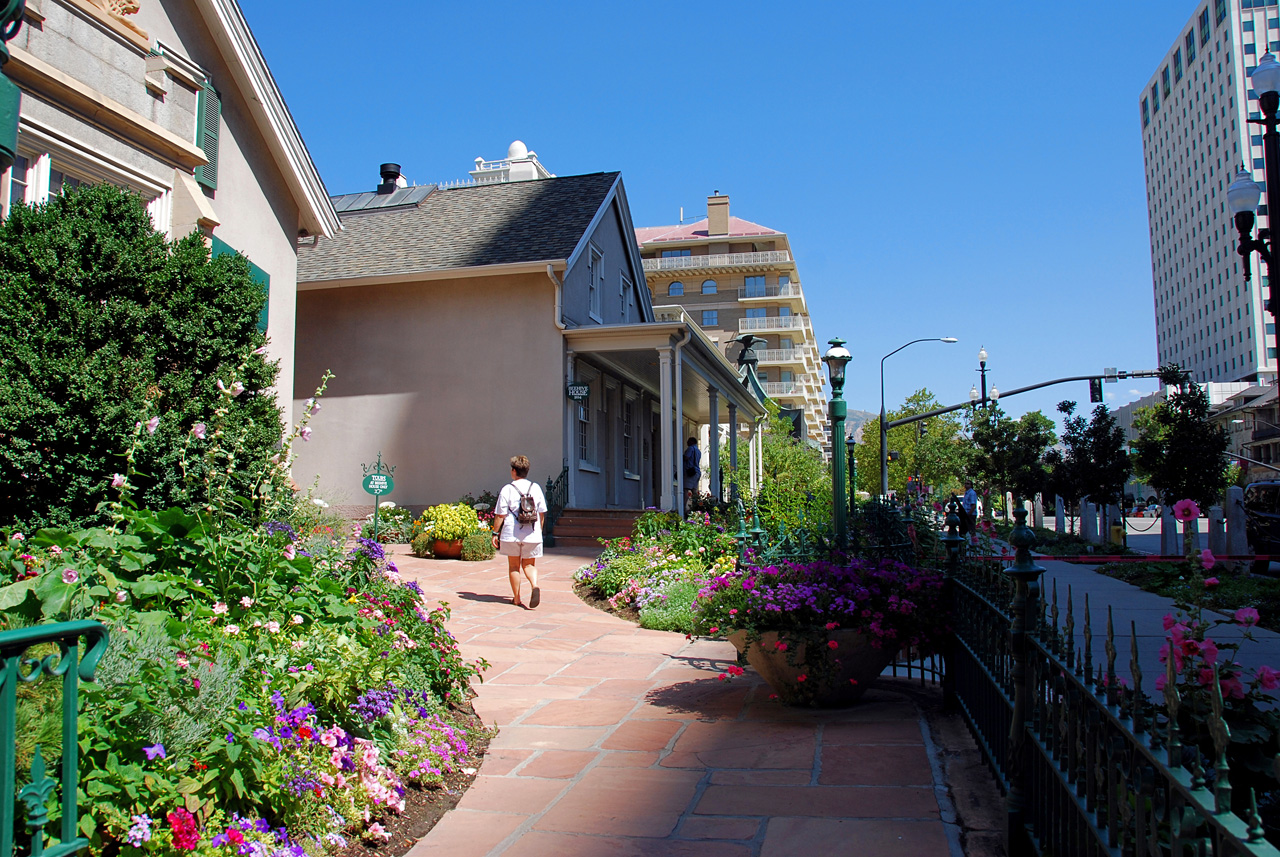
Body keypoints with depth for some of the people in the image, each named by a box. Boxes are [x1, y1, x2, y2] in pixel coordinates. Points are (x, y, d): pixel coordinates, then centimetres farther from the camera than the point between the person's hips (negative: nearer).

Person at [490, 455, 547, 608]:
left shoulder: (507, 489, -6)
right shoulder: (536, 488, 4)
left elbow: (500, 515, -7)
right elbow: (542, 513, 9)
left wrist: (495, 533, 2)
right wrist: (539, 530, 21)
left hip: (511, 534, -2)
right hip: (532, 534, 2)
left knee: (514, 565, 12)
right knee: (529, 564, 12)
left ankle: (517, 599, 16)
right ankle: (534, 585, -16)